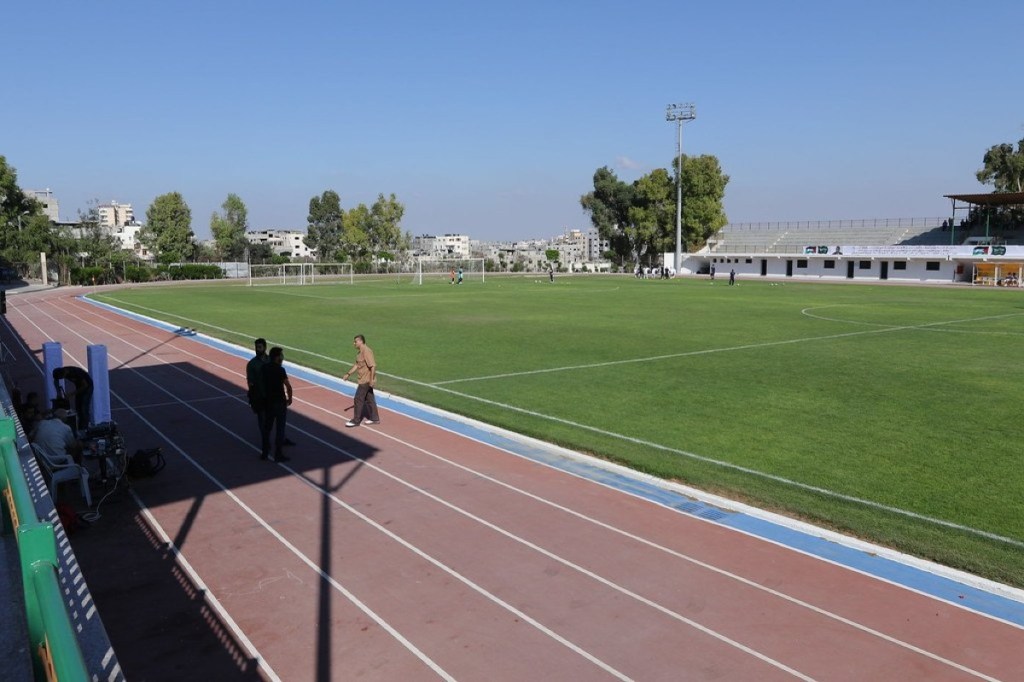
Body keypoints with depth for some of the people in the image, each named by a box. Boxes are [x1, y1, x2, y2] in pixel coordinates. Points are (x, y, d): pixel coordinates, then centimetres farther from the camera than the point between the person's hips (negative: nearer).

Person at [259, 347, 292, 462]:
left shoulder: (263, 368, 2)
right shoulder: (280, 369, -18)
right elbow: (288, 386, -19)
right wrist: (289, 399, -6)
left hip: (267, 401, 6)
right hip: (279, 402, -6)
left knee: (266, 427, 15)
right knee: (280, 429, 3)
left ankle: (264, 453, 22)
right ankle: (278, 455, 7)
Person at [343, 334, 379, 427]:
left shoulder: (366, 351, -21)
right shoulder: (360, 351, 11)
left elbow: (373, 366, -26)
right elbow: (357, 365, 20)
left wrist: (372, 379, -26)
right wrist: (348, 373, 14)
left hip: (366, 380, -10)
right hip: (364, 380, 10)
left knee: (358, 399, -2)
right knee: (369, 399, 15)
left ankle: (356, 420, 7)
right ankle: (374, 418, 24)